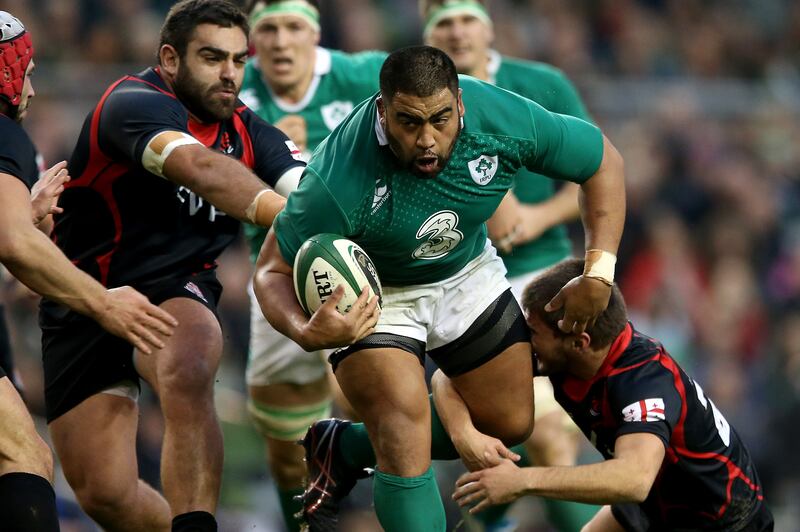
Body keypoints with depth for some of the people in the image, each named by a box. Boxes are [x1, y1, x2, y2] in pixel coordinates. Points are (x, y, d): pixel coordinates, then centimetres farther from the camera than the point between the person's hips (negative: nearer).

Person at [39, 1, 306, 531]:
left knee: (188, 372, -34)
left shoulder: (250, 133, 4)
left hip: (175, 291, 2)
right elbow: (199, 168, -36)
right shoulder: (135, 104, -17)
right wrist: (287, 215, -49)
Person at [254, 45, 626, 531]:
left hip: (466, 272, 5)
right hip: (371, 292, -5)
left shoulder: (502, 119, -30)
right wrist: (307, 333, -47)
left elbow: (604, 162, -13)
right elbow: (274, 271, -25)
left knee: (510, 423, 10)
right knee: (407, 443, -22)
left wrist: (598, 275, -19)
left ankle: (343, 447, 23)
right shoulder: (338, 181, -39)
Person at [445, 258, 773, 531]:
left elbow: (634, 479, -52)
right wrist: (464, 433, -30)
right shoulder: (556, 351, -14)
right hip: (653, 506, 8)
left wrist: (524, 480, -51)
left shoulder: (646, 381, -35)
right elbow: (449, 376, -9)